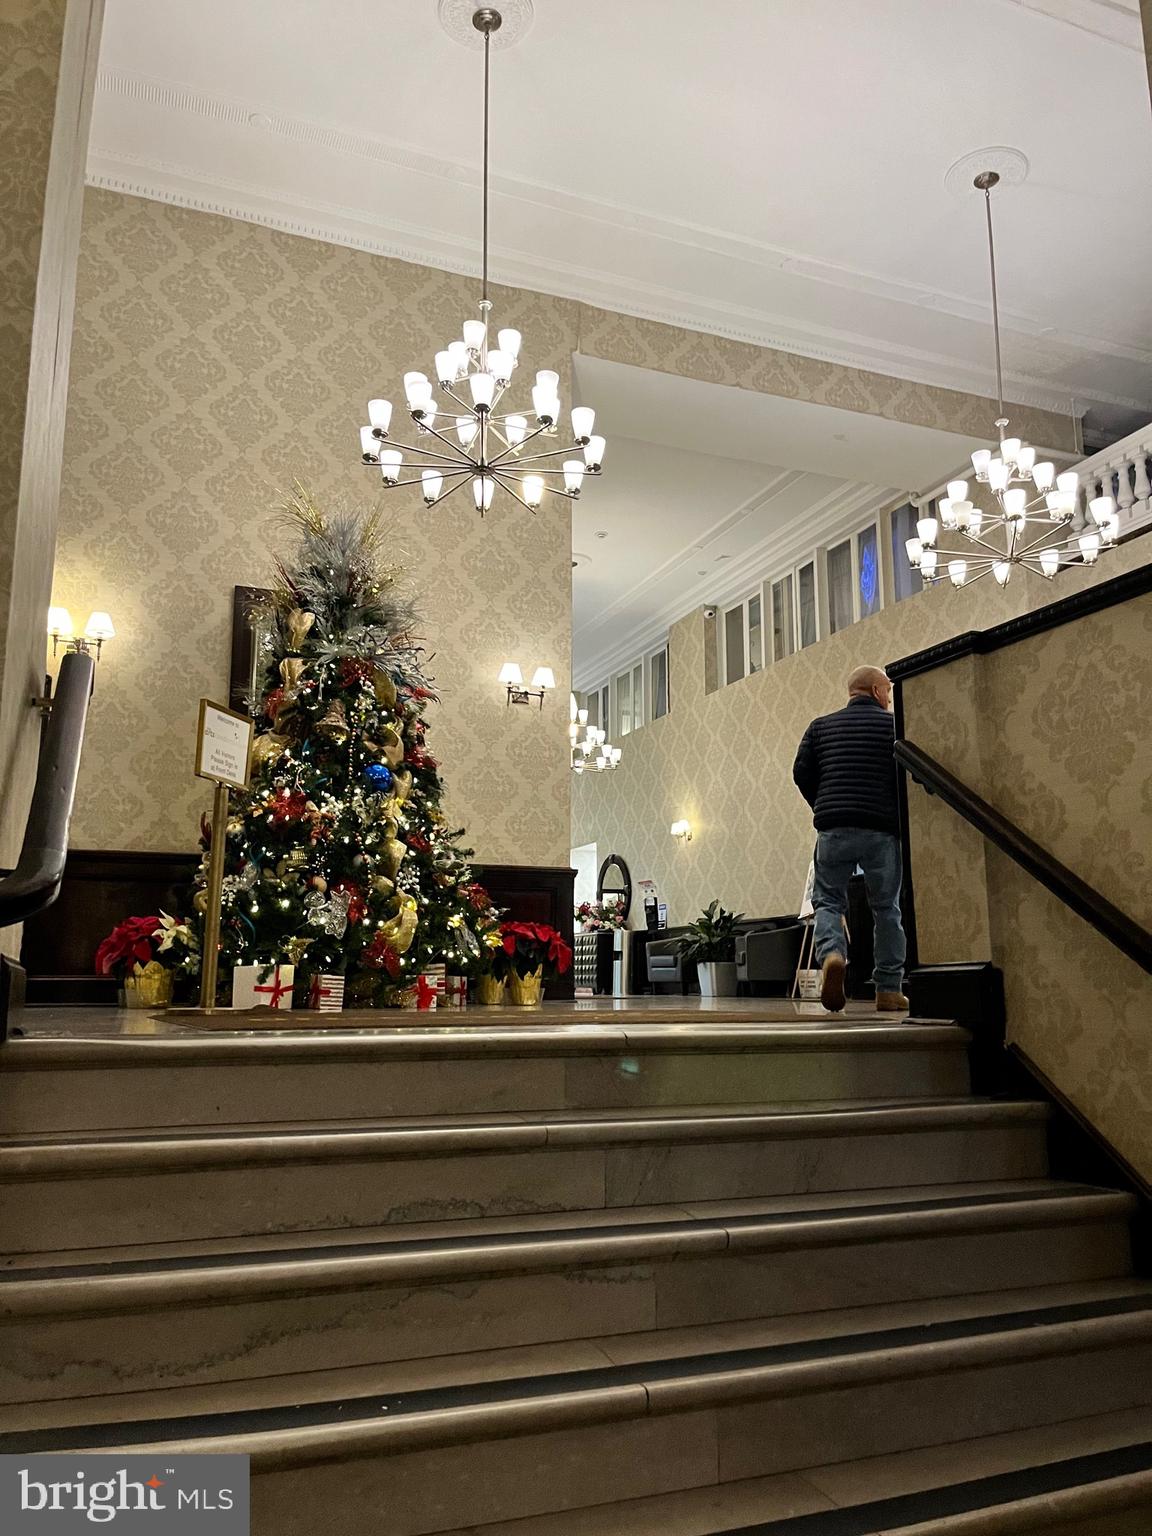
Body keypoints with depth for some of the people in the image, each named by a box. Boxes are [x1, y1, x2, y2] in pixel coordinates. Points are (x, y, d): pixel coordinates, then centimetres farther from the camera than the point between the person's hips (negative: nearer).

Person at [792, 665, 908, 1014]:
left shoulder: (821, 726, 13)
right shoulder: (894, 725, 5)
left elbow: (801, 772, 6)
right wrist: (901, 818, 12)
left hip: (833, 828, 2)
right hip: (882, 828, -1)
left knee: (828, 899, 9)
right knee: (886, 907, 9)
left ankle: (831, 953, -21)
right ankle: (889, 989, 11)